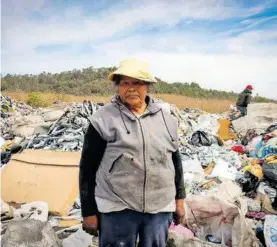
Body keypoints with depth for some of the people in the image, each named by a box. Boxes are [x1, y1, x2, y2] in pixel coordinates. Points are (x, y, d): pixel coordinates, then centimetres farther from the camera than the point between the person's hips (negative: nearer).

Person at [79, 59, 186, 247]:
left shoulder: (166, 119, 5)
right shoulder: (104, 119, -8)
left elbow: (176, 161, 14)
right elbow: (88, 168, -5)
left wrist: (179, 199, 14)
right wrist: (89, 212, -5)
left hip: (160, 208, 4)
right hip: (117, 208, -3)